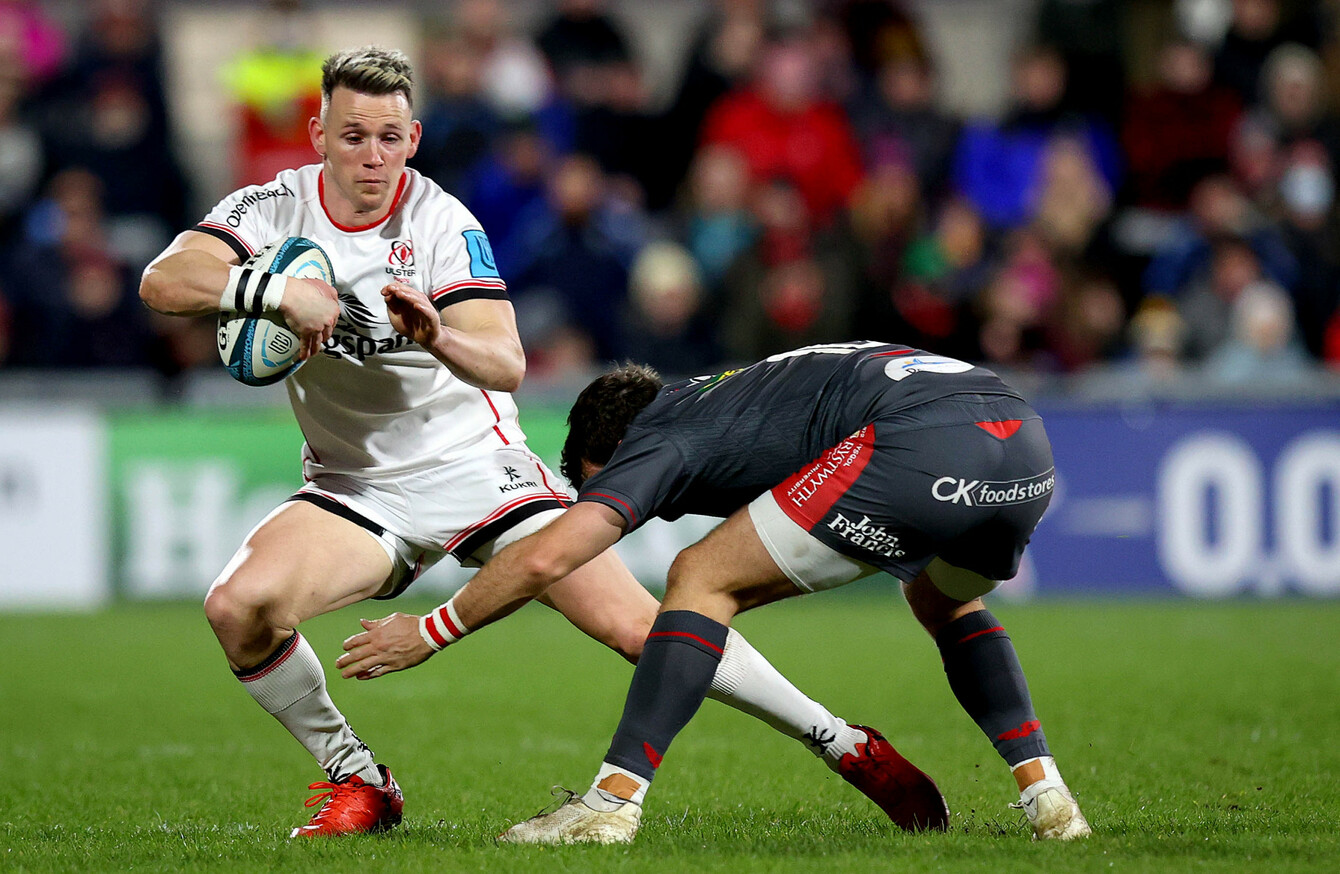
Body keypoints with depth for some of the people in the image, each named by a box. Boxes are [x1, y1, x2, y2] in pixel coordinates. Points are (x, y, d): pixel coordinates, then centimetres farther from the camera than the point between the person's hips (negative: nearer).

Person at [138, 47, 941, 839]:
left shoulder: (441, 221, -12)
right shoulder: (271, 210, -6)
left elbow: (506, 363, -22)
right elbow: (162, 282, -21)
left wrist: (438, 336, -44)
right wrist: (277, 290, -35)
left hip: (476, 465, -2)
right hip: (357, 489, 2)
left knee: (637, 626, -13)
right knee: (239, 605, -25)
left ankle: (841, 742, 1)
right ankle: (359, 783, -3)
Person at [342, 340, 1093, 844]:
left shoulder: (663, 435, 12)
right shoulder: (729, 399, 37)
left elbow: (546, 557, 2)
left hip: (926, 443, -9)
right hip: (1027, 443, 9)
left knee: (701, 578, 3)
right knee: (945, 603, 38)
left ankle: (615, 800, -3)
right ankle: (1046, 795, 25)